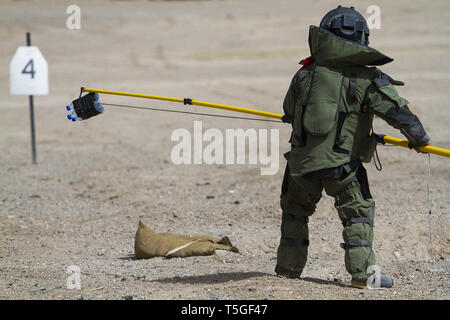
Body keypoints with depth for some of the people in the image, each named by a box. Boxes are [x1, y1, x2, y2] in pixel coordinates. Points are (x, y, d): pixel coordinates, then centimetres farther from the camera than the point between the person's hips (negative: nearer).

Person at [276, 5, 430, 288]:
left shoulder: (306, 74, 3)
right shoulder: (369, 79, -7)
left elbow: (289, 113, 15)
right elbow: (399, 111, -9)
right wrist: (419, 138, 7)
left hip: (302, 159, 3)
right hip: (342, 161, -3)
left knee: (295, 209, 22)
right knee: (358, 211, 11)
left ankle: (288, 267, 28)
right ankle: (362, 271, 0)